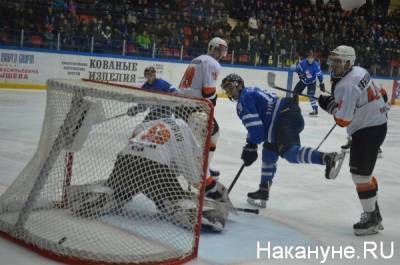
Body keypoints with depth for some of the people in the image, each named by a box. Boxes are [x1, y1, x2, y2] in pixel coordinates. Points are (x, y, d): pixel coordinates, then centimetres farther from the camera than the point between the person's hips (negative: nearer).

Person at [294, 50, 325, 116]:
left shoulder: (316, 65, -23)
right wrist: (300, 73, -23)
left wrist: (321, 83, -16)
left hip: (312, 82, -4)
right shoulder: (303, 62, -20)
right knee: (296, 91, 7)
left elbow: (319, 75, -17)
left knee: (311, 95, -21)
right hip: (303, 80, 4)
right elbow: (297, 68, -5)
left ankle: (315, 109, -20)